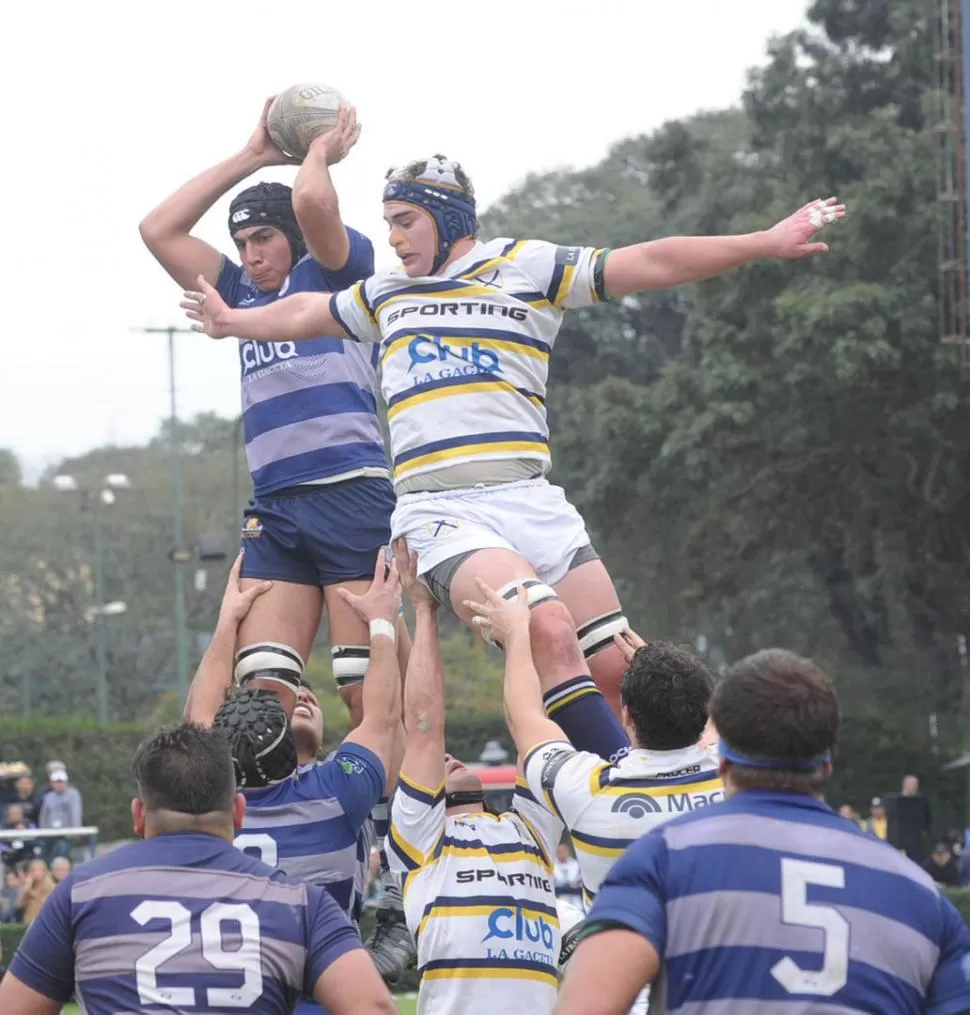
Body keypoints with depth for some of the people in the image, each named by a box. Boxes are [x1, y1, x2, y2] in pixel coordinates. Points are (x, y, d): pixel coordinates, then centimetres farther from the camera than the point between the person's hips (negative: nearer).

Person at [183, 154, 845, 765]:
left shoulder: (526, 266, 11)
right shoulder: (386, 293, 24)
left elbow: (650, 264, 5)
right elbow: (306, 314, 43)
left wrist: (766, 243, -3)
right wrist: (232, 322, 58)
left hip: (532, 503, 0)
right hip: (440, 512, 0)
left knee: (618, 668, -10)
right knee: (548, 631, -27)